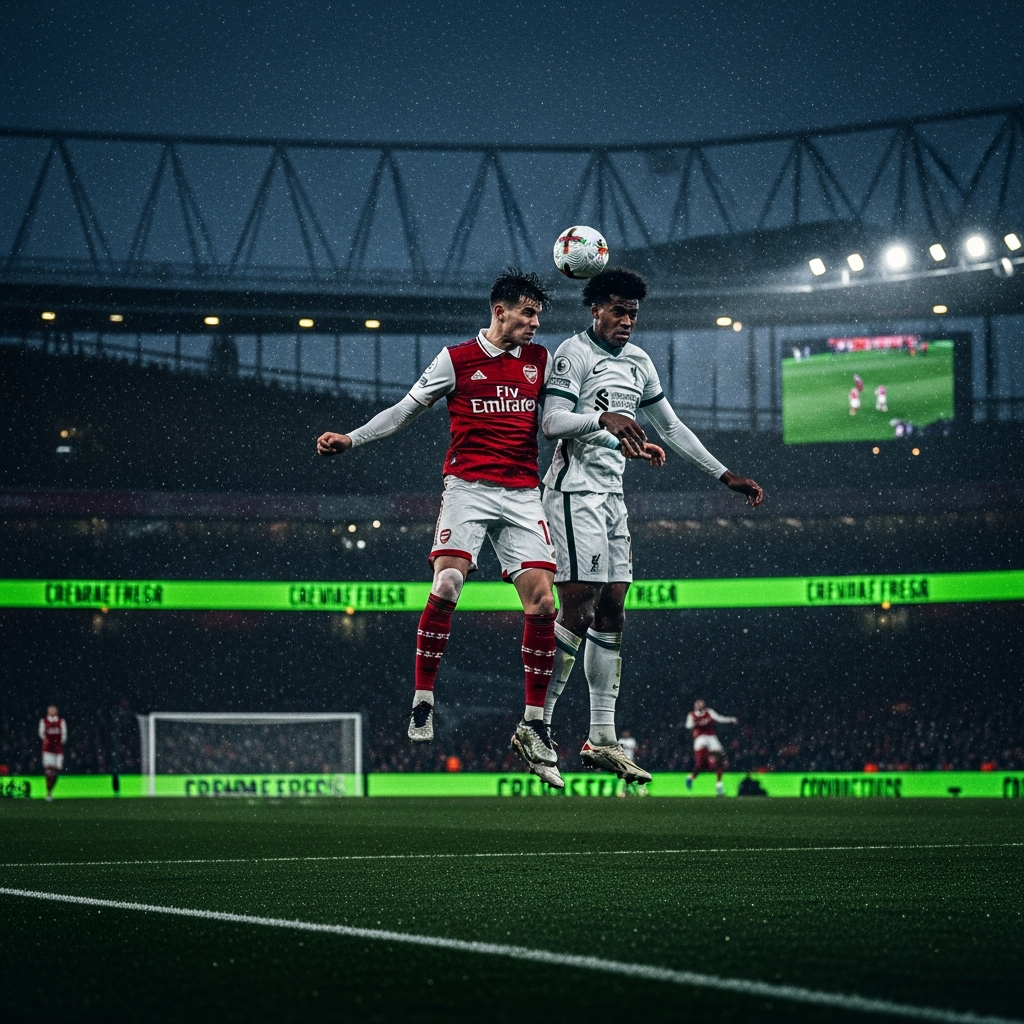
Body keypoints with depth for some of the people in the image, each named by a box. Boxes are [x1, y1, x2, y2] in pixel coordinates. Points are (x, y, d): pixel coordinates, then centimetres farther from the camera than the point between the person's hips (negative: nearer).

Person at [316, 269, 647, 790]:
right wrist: (350, 438, 2)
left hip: (523, 494, 3)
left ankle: (533, 724, 1)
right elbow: (406, 409, 10)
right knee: (446, 585, -23)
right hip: (468, 487, -3)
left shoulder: (539, 360, 15)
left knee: (542, 601, -8)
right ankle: (423, 699, -10)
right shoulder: (456, 359, 5)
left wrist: (614, 437, 8)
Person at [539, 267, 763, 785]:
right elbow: (554, 421, -18)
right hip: (576, 488, -8)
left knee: (611, 616, 6)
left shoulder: (638, 362, 18)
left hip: (612, 494, 8)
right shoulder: (574, 353, -7)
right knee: (577, 611, -14)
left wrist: (726, 476, 22)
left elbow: (672, 427, 24)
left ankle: (601, 739, 8)